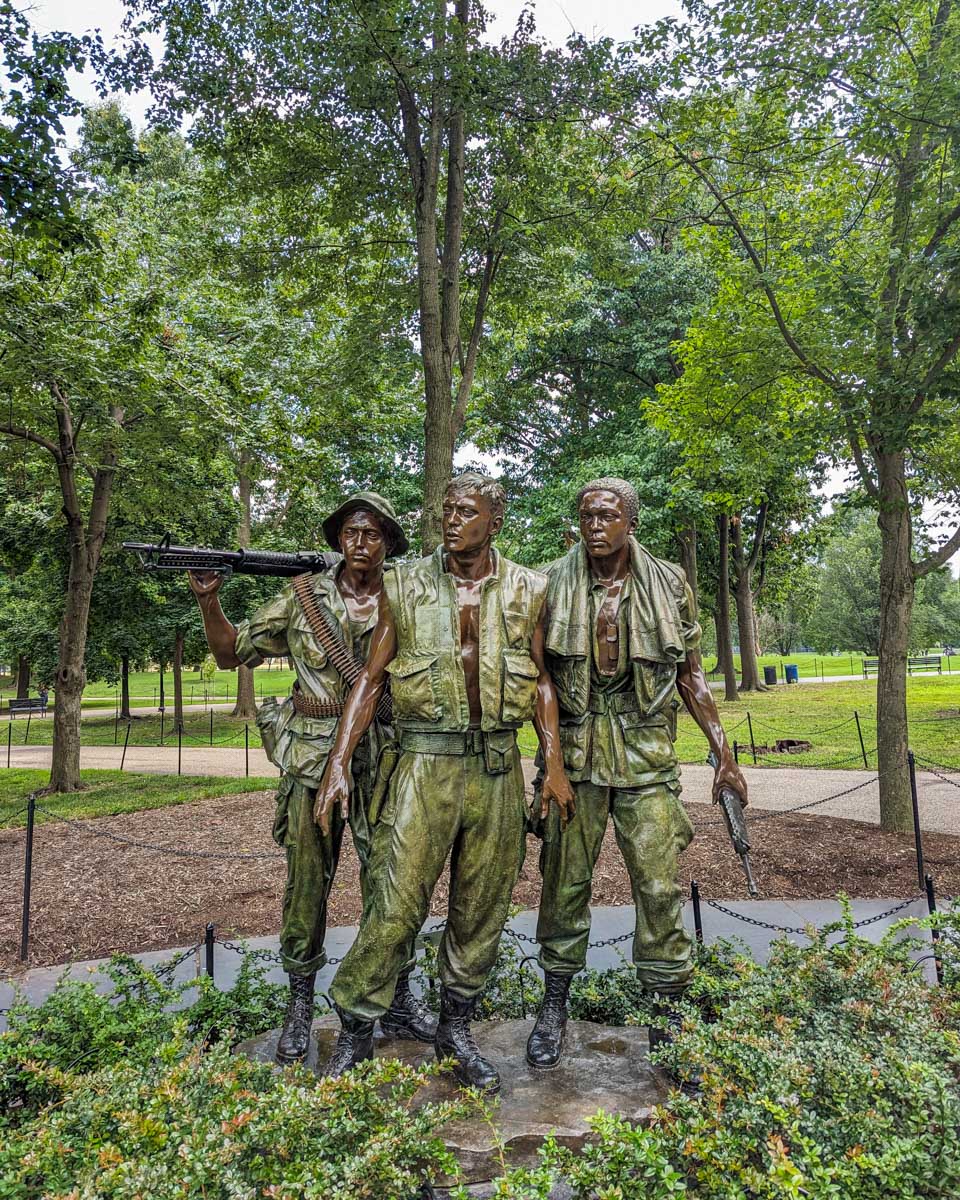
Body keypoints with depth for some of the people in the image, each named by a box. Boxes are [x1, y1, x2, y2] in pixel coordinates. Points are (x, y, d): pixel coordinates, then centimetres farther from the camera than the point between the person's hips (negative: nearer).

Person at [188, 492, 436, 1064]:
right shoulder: (303, 597, 2)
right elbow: (232, 652, 6)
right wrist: (209, 599, -10)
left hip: (382, 755, 1)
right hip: (311, 754, 0)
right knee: (307, 881, 8)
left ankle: (399, 1001, 25)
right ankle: (300, 1005, 27)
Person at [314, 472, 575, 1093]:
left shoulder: (527, 589, 5)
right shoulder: (405, 586, 2)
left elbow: (542, 679, 10)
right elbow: (372, 678, 4)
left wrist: (555, 763, 2)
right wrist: (339, 763, -3)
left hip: (498, 766, 2)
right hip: (425, 762, -2)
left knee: (482, 906, 11)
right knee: (397, 902, -3)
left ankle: (457, 1026, 30)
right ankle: (356, 1031, 17)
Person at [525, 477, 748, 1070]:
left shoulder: (670, 584, 2)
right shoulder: (553, 583, 1)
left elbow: (691, 674, 8)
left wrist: (724, 754, 4)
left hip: (646, 753, 0)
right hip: (574, 751, 0)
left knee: (660, 884, 1)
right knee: (566, 878, 8)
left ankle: (669, 1015, 19)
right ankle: (555, 1005, 28)